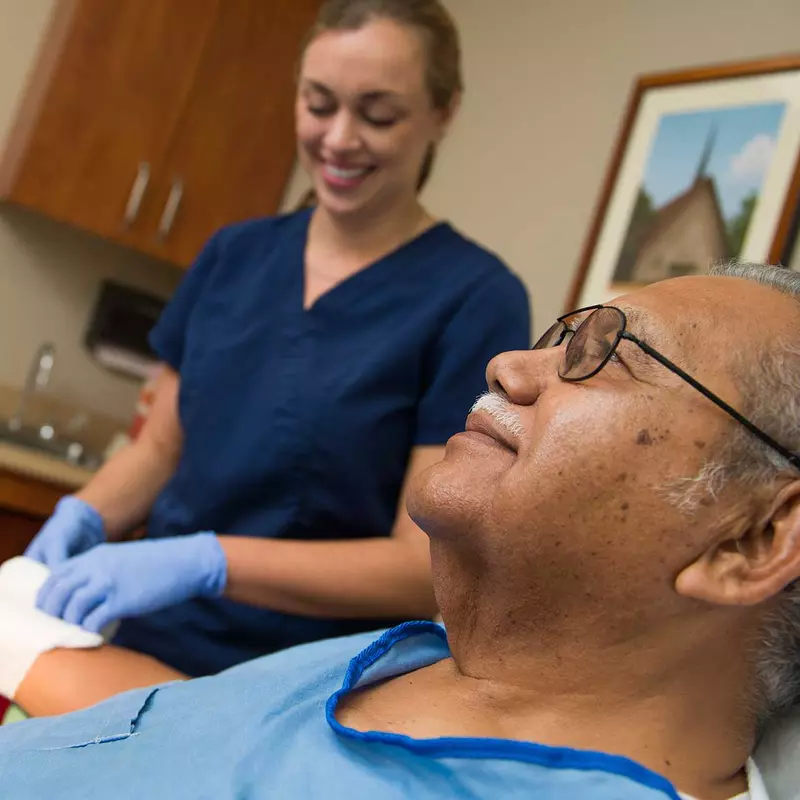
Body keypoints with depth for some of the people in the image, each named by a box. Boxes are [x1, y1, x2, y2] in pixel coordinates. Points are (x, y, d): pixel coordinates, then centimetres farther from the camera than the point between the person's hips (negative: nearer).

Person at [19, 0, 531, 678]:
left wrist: (207, 560, -28)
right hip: (148, 652, 5)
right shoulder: (233, 255, 0)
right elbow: (161, 447, 8)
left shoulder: (475, 300, -16)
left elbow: (430, 567, -18)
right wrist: (85, 517, -12)